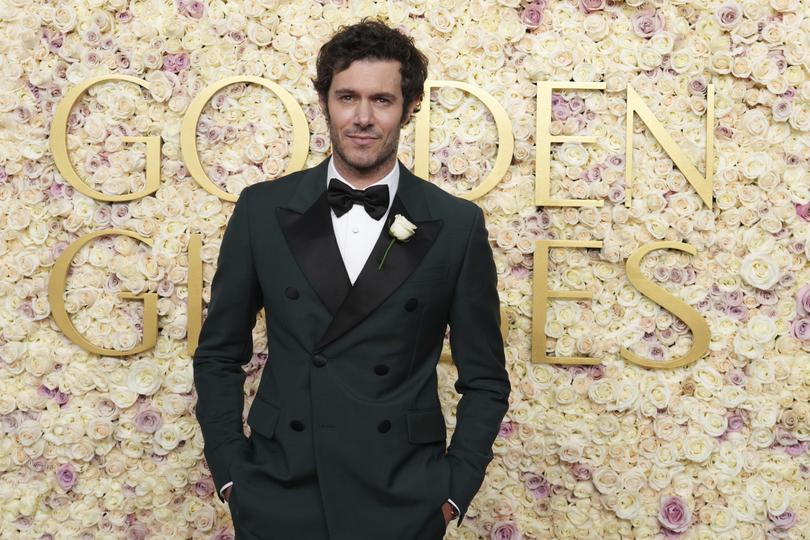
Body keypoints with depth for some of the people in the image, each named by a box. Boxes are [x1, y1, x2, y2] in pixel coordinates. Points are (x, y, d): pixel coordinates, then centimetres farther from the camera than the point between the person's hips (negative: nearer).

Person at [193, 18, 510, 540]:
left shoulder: (457, 225, -4)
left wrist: (454, 489, -4)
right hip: (279, 497, 1)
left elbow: (485, 379, 2)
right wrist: (230, 471, -1)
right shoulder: (263, 209, -1)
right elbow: (219, 355, 5)